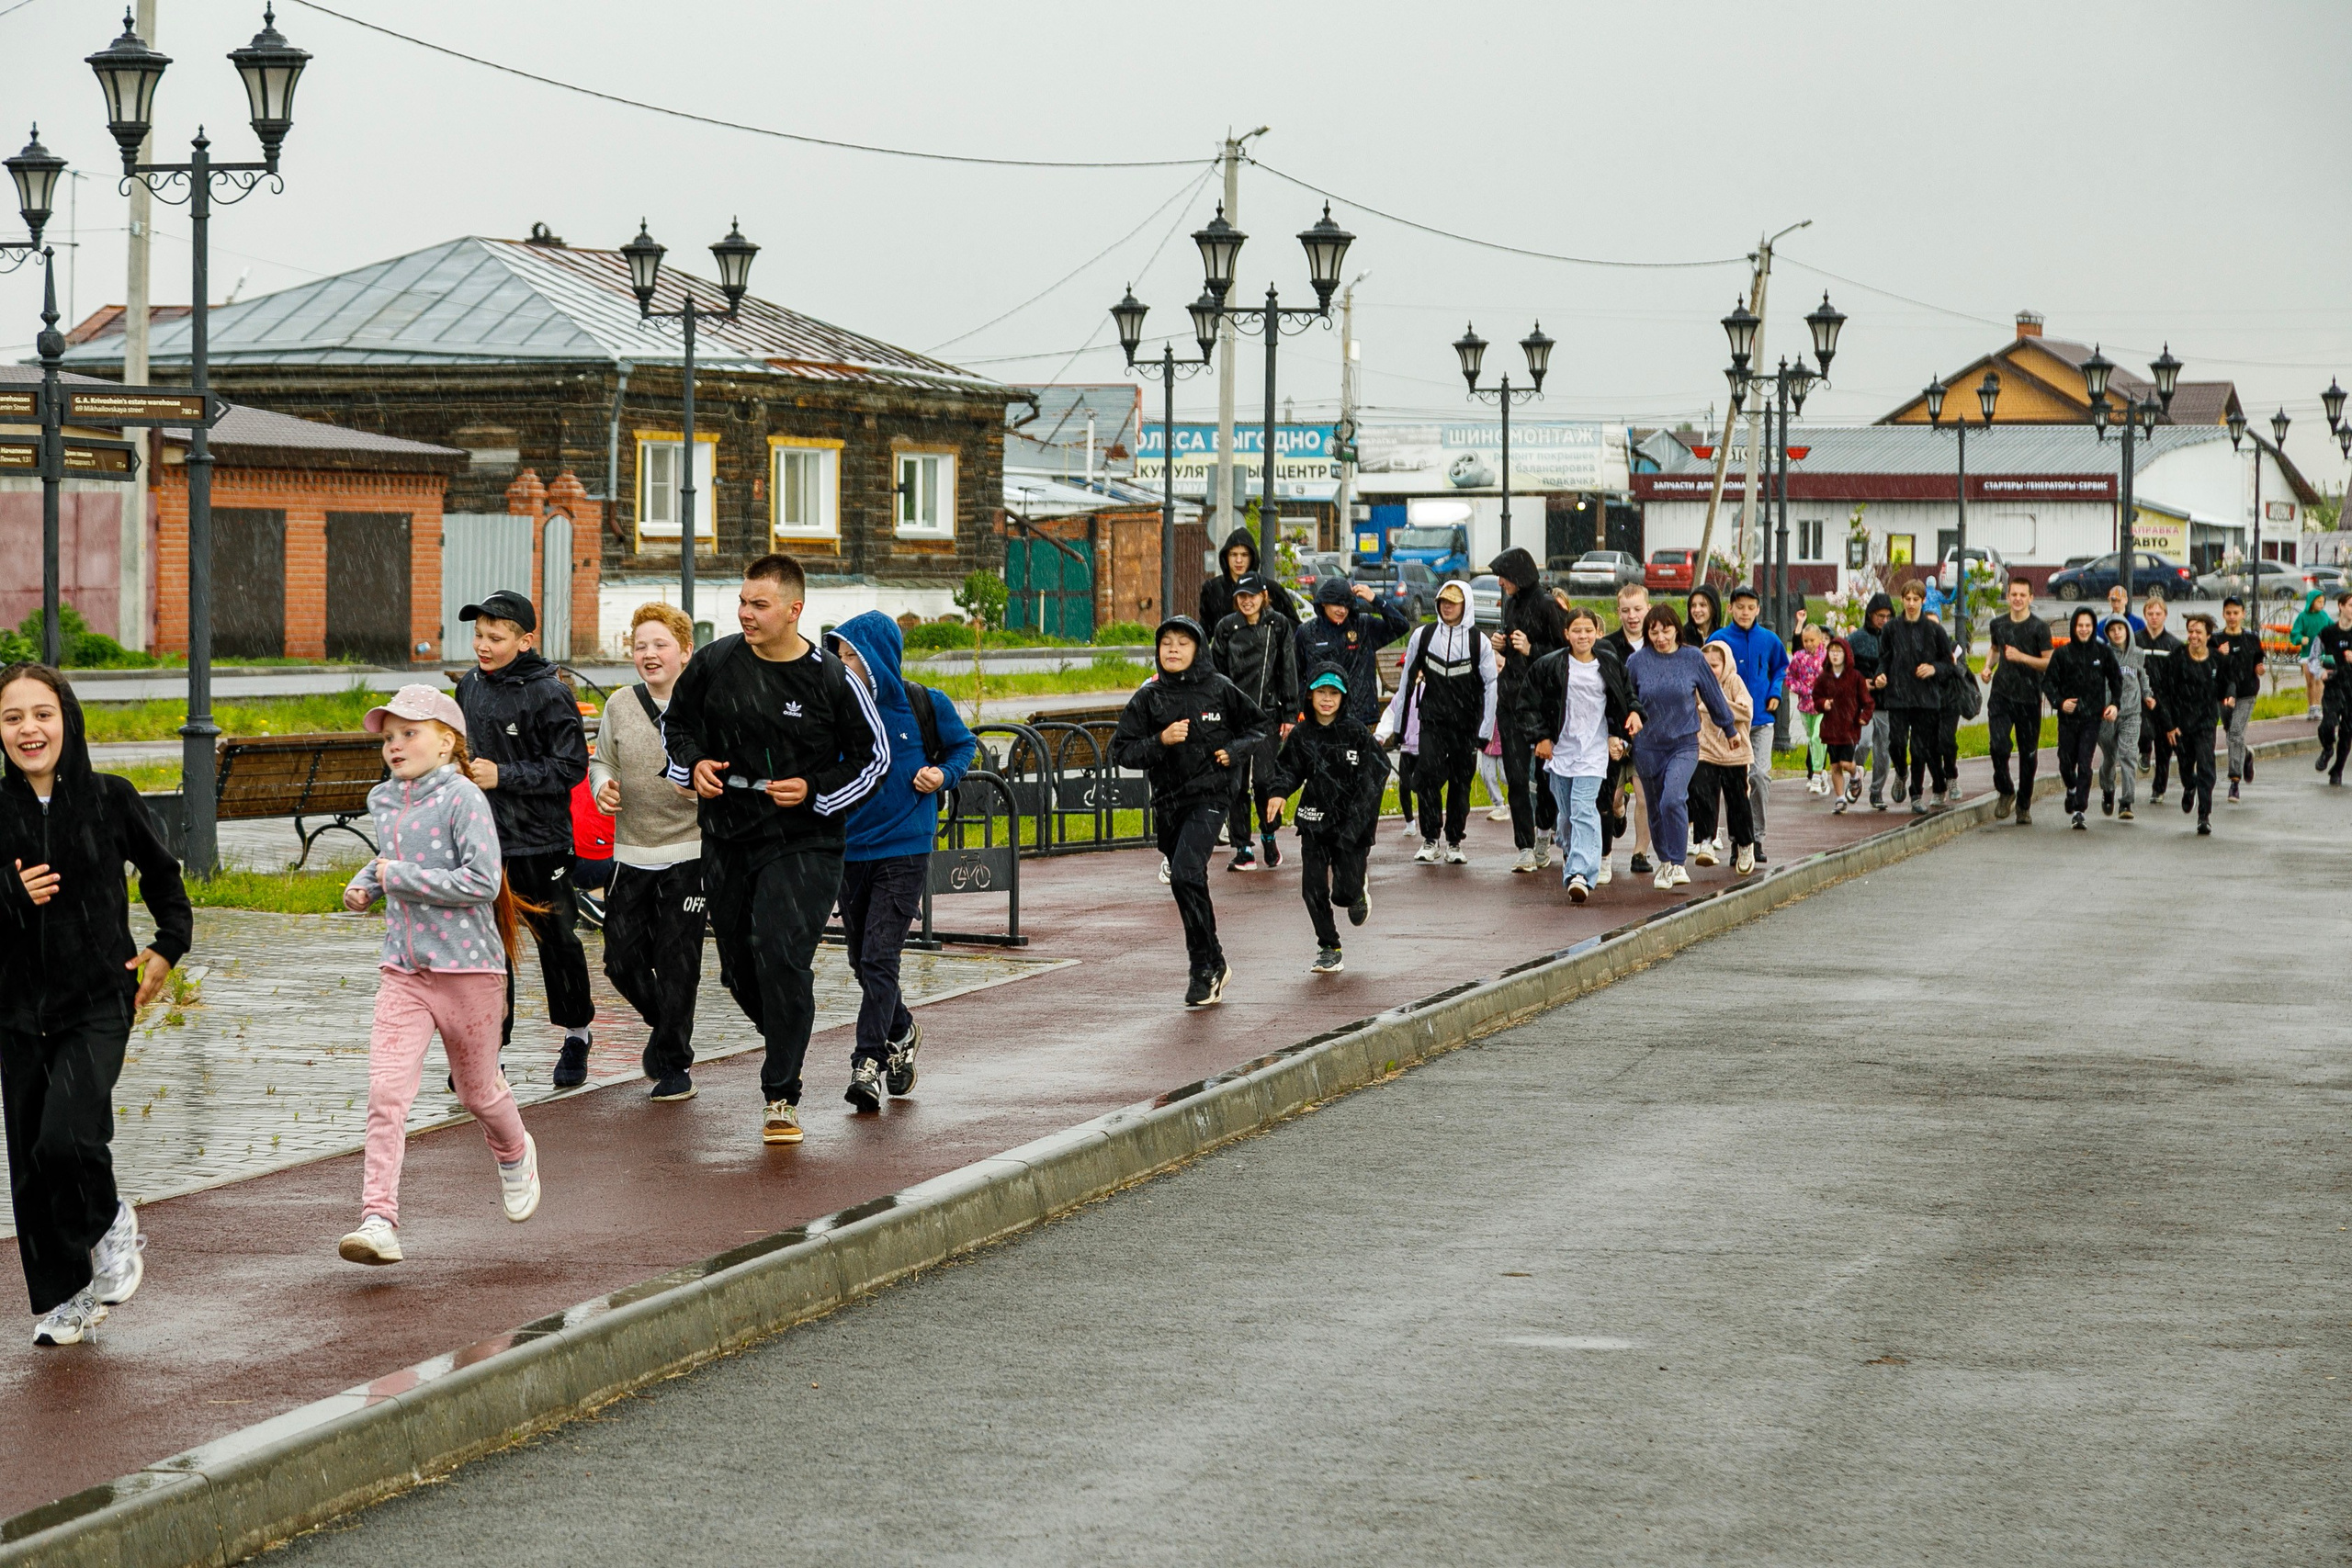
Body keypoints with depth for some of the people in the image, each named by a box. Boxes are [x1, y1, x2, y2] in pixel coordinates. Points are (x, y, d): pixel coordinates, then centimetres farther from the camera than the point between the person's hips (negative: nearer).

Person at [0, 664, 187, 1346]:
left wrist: (168, 946, 6)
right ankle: (62, 1299, 21)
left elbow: (160, 871, 14)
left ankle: (110, 1224, 11)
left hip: (98, 1003, -3)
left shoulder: (110, 798, -3)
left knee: (66, 1136, -20)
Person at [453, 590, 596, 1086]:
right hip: (480, 839, 5)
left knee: (557, 941, 9)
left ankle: (576, 1035, 29)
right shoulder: (470, 687, 7)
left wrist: (503, 776, -19)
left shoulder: (549, 695, -13)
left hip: (539, 841, -5)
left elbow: (570, 767, -15)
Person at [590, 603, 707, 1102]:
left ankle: (674, 1062, 13)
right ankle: (663, 1022, 32)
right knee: (622, 958, 3)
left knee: (677, 962, -2)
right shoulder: (620, 706, 5)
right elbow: (601, 760, 19)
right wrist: (603, 786, -2)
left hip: (688, 850, -4)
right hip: (631, 851, 4)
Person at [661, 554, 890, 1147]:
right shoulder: (714, 663, 0)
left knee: (781, 954, -18)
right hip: (727, 837, 4)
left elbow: (874, 756, 1)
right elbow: (677, 721, 17)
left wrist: (813, 790, -12)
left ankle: (781, 1097, -9)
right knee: (738, 965, 11)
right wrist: (692, 763, -3)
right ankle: (786, 1041, 41)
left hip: (803, 842, -4)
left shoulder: (832, 678, -8)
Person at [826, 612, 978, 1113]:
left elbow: (964, 745, 12)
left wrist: (945, 775, -7)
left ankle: (868, 1063, -11)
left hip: (904, 849, -4)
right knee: (862, 959, 13)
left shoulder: (926, 707, -5)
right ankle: (901, 1032, 38)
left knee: (879, 958, -12)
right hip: (850, 849, 4)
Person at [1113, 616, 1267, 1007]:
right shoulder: (1148, 697, 2)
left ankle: (1203, 968, -12)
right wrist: (1160, 741, -16)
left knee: (1186, 874, -21)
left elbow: (1257, 725, 13)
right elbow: (1120, 750, -1)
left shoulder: (1219, 689, -1)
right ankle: (1214, 964, 29)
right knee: (1189, 886, 13)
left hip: (1210, 796, -4)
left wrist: (1233, 749, -5)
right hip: (1167, 800, 4)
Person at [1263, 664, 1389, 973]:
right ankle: (1329, 949, 13)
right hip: (1314, 822, 3)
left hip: (1352, 823, -3)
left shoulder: (1356, 731, -6)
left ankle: (1358, 895, 32)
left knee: (1344, 892, -6)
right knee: (1313, 889, -3)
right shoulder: (1301, 734, 2)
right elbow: (1287, 768, 9)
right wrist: (1277, 792, -12)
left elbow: (1376, 769, -5)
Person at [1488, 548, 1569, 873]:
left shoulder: (1547, 606, -9)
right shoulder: (1511, 603, 13)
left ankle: (1545, 828, 29)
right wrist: (1502, 645, 5)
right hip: (1510, 699, 6)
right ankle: (1525, 848, -2)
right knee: (1516, 776, -2)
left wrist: (1530, 649, -17)